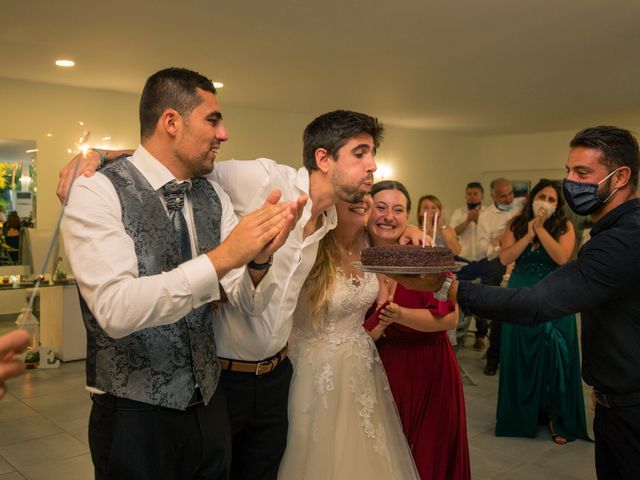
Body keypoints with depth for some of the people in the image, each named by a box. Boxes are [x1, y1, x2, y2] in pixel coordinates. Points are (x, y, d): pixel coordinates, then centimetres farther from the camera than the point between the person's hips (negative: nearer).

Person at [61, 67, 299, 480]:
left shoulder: (214, 197, 2)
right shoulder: (97, 194, -14)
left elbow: (249, 300, -1)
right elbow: (115, 310, -27)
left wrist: (259, 258, -22)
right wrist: (220, 258, -31)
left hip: (209, 408, 6)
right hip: (135, 418, -5)